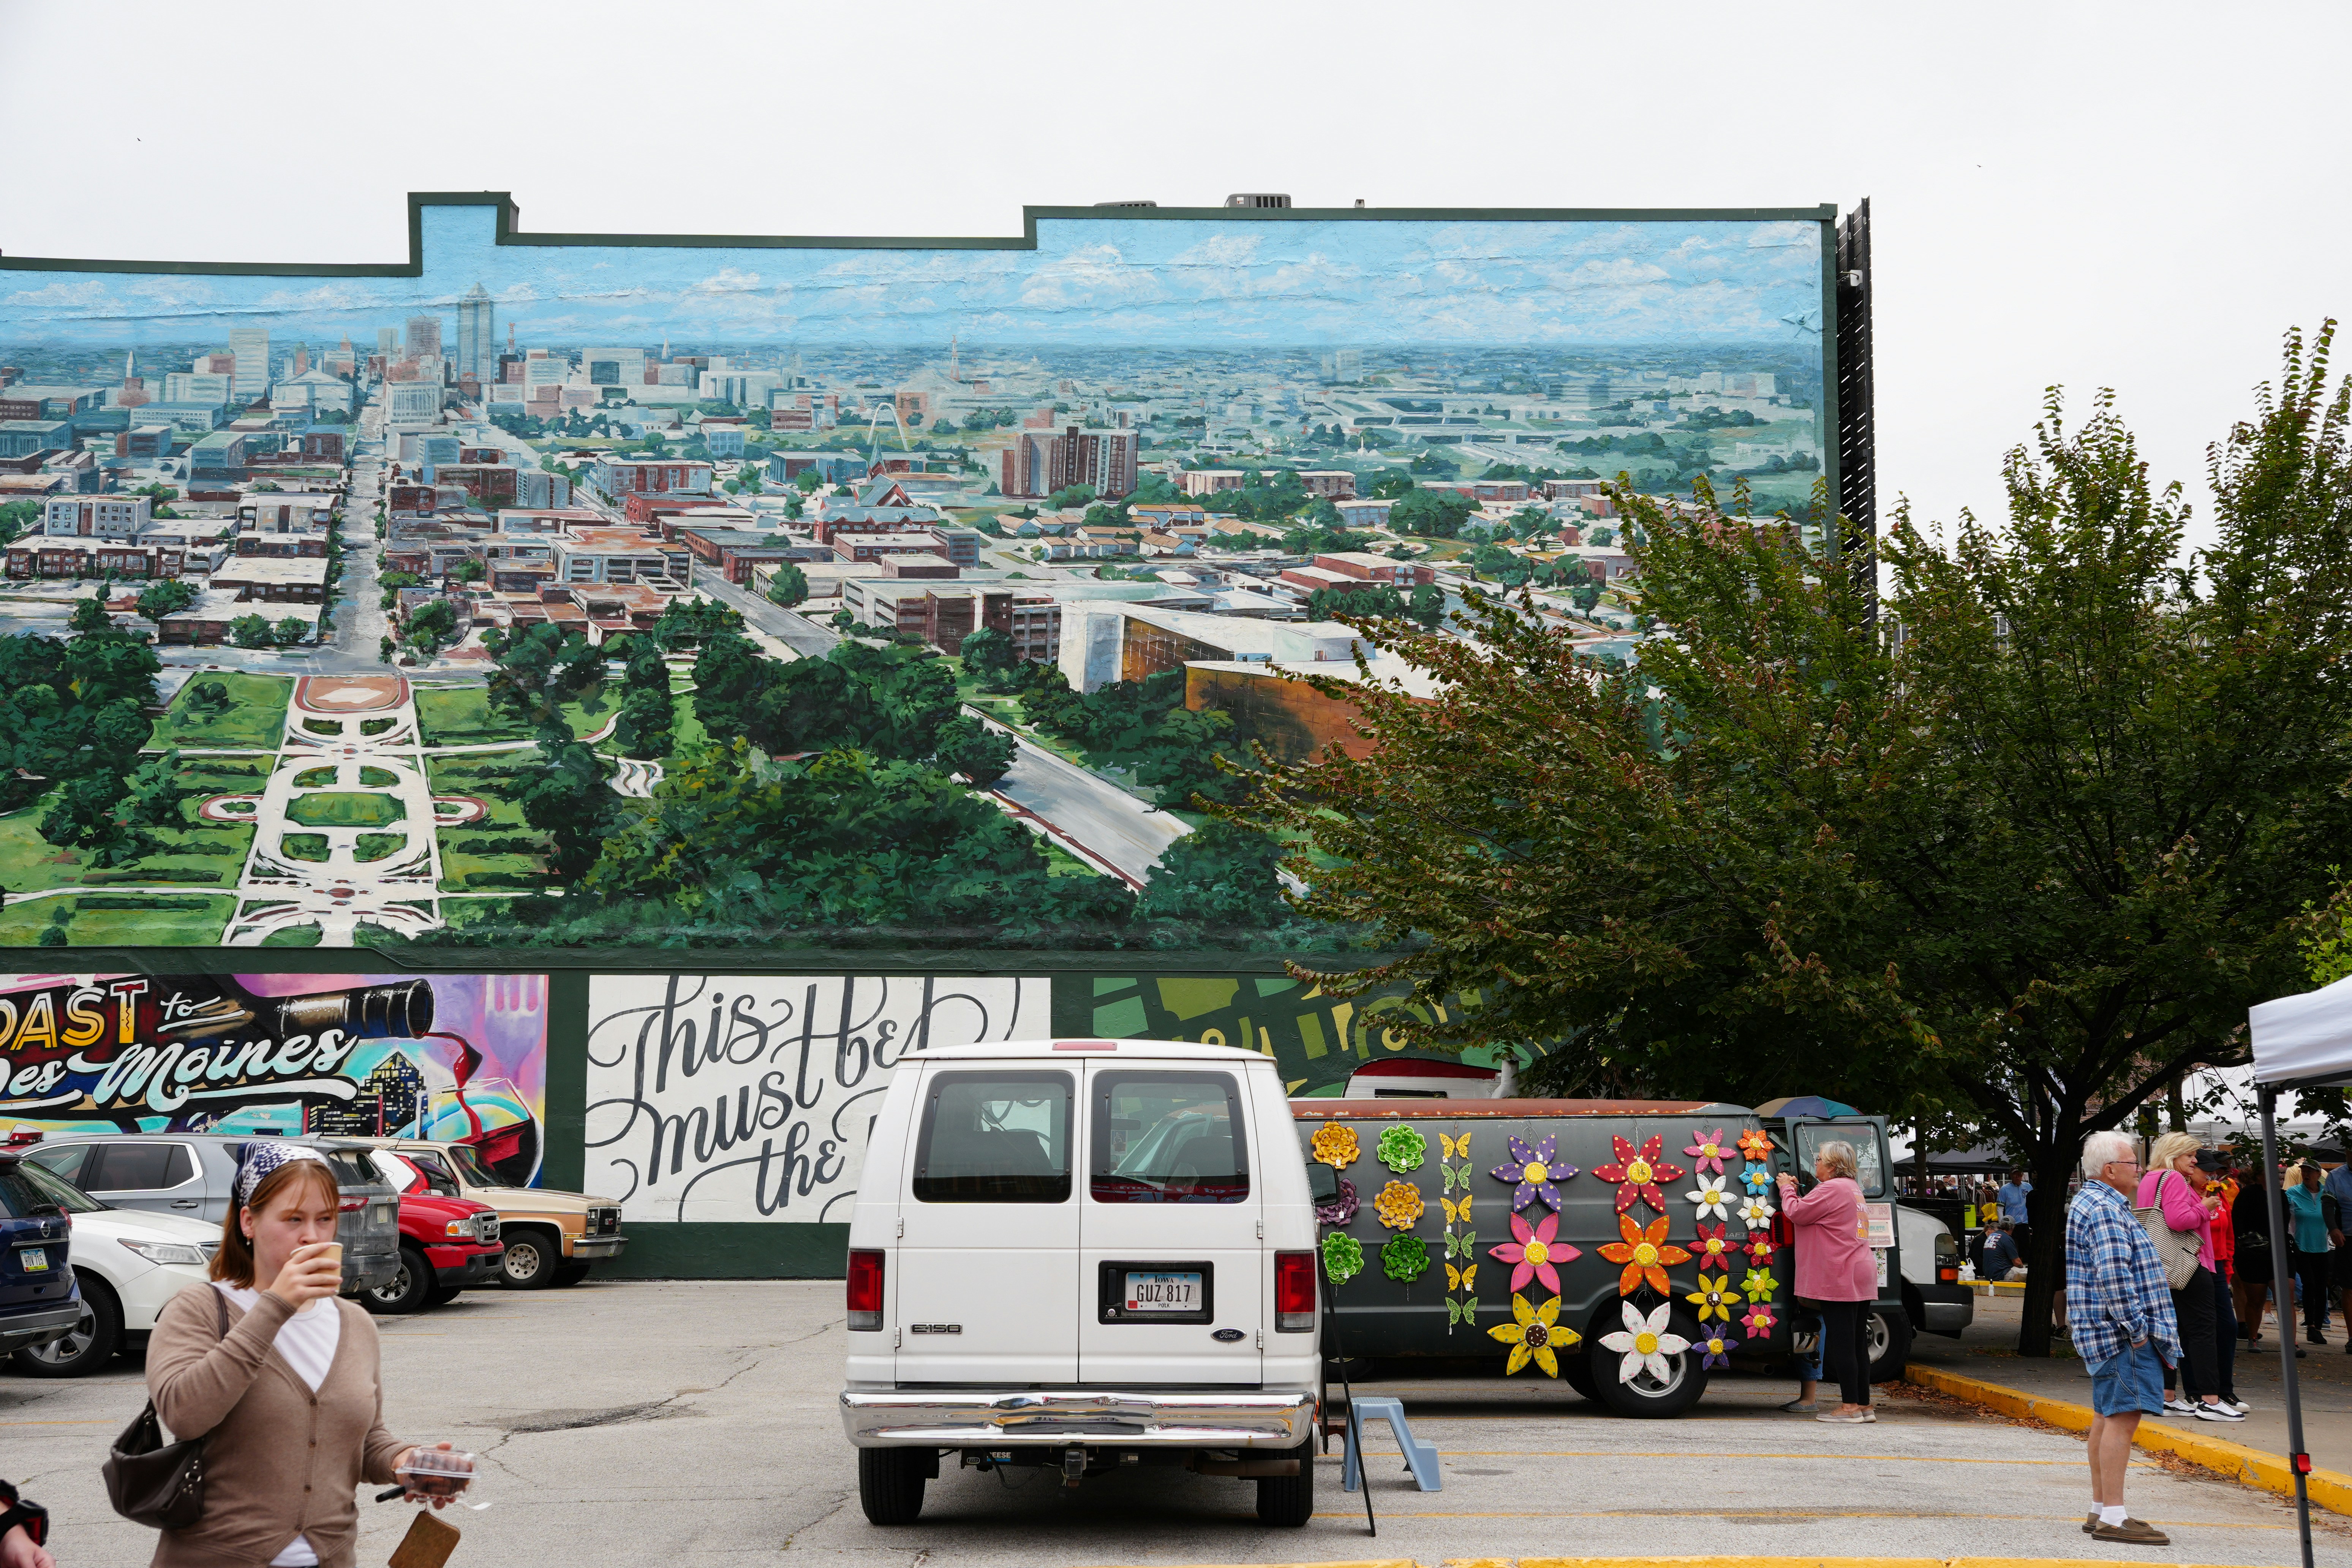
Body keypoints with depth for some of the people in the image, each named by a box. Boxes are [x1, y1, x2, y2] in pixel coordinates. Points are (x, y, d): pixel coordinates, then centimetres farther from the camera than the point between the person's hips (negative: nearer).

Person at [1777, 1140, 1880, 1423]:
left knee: (1841, 1344, -6)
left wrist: (1786, 1188, 4)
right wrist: (1794, 1189, 16)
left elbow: (1797, 1213, -12)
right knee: (1857, 1345, 11)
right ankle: (1864, 1405, 14)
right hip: (1862, 1276, 10)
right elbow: (1816, 1212, 21)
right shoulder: (1853, 1188, 19)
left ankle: (1850, 1406, -4)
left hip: (1839, 1278, -10)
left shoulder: (1832, 1189, -13)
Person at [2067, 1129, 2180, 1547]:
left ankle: (2100, 1511, 18)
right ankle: (2113, 1518, -15)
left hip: (2113, 1333, 11)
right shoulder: (2105, 1210, -15)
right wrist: (2136, 1328, -19)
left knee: (2107, 1415, 13)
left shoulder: (2091, 1203, 20)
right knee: (2123, 1416, -13)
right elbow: (2113, 1277, -23)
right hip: (2121, 1332, -11)